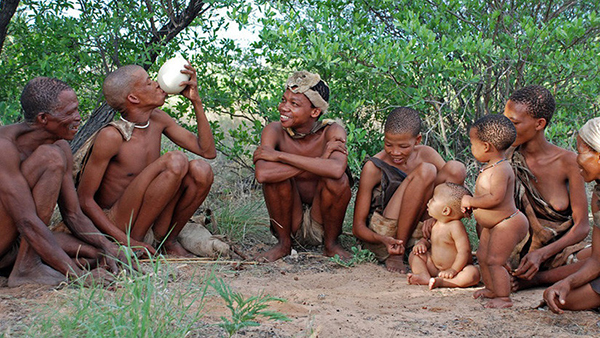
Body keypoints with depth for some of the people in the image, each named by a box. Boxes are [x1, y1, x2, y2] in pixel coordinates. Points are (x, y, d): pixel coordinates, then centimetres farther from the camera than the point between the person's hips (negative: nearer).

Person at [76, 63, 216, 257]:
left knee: (200, 170, -15)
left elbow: (208, 151, 5)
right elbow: (84, 199, -15)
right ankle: (131, 243, -17)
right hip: (117, 225, -7)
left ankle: (168, 241, 0)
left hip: (151, 225, 7)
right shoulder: (111, 136, -18)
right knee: (176, 162, -25)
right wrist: (126, 240, -23)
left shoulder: (158, 120, 4)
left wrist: (196, 101, -3)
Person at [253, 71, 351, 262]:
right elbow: (262, 174, -32)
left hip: (322, 226, -1)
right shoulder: (275, 131, -12)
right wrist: (318, 161, -30)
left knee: (338, 179, -27)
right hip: (290, 225, 1)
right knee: (275, 174, -24)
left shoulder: (332, 132, -15)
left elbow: (336, 169, -38)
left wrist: (279, 155, -31)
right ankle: (283, 244, -3)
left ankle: (331, 244, -2)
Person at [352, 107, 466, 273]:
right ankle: (395, 255, -22)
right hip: (383, 233, -5)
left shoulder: (425, 154, 1)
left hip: (417, 228, 5)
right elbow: (358, 227, -11)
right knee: (425, 171, -25)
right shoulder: (373, 167, -12)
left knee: (456, 168, -11)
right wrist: (383, 240, -32)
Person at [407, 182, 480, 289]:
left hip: (458, 268, -7)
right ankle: (425, 276, -22)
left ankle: (441, 281, -41)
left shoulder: (456, 226, -22)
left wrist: (453, 270, -29)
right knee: (414, 255, 1)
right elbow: (428, 238, 19)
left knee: (473, 274, -36)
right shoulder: (435, 224, 1)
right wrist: (422, 243, -5)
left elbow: (464, 251, -25)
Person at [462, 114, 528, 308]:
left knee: (494, 260, -11)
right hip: (491, 225, 11)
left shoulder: (501, 170, -24)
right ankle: (491, 289, 37)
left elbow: (495, 198, -33)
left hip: (507, 224, -11)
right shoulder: (490, 167, 8)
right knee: (482, 256, 20)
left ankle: (504, 298, -4)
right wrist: (471, 204, 7)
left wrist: (470, 201, -23)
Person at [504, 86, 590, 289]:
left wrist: (541, 254, -23)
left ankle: (537, 278, -19)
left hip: (561, 249, 0)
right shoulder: (507, 159, -6)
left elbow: (582, 226, -9)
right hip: (523, 250, 0)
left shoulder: (567, 162, -9)